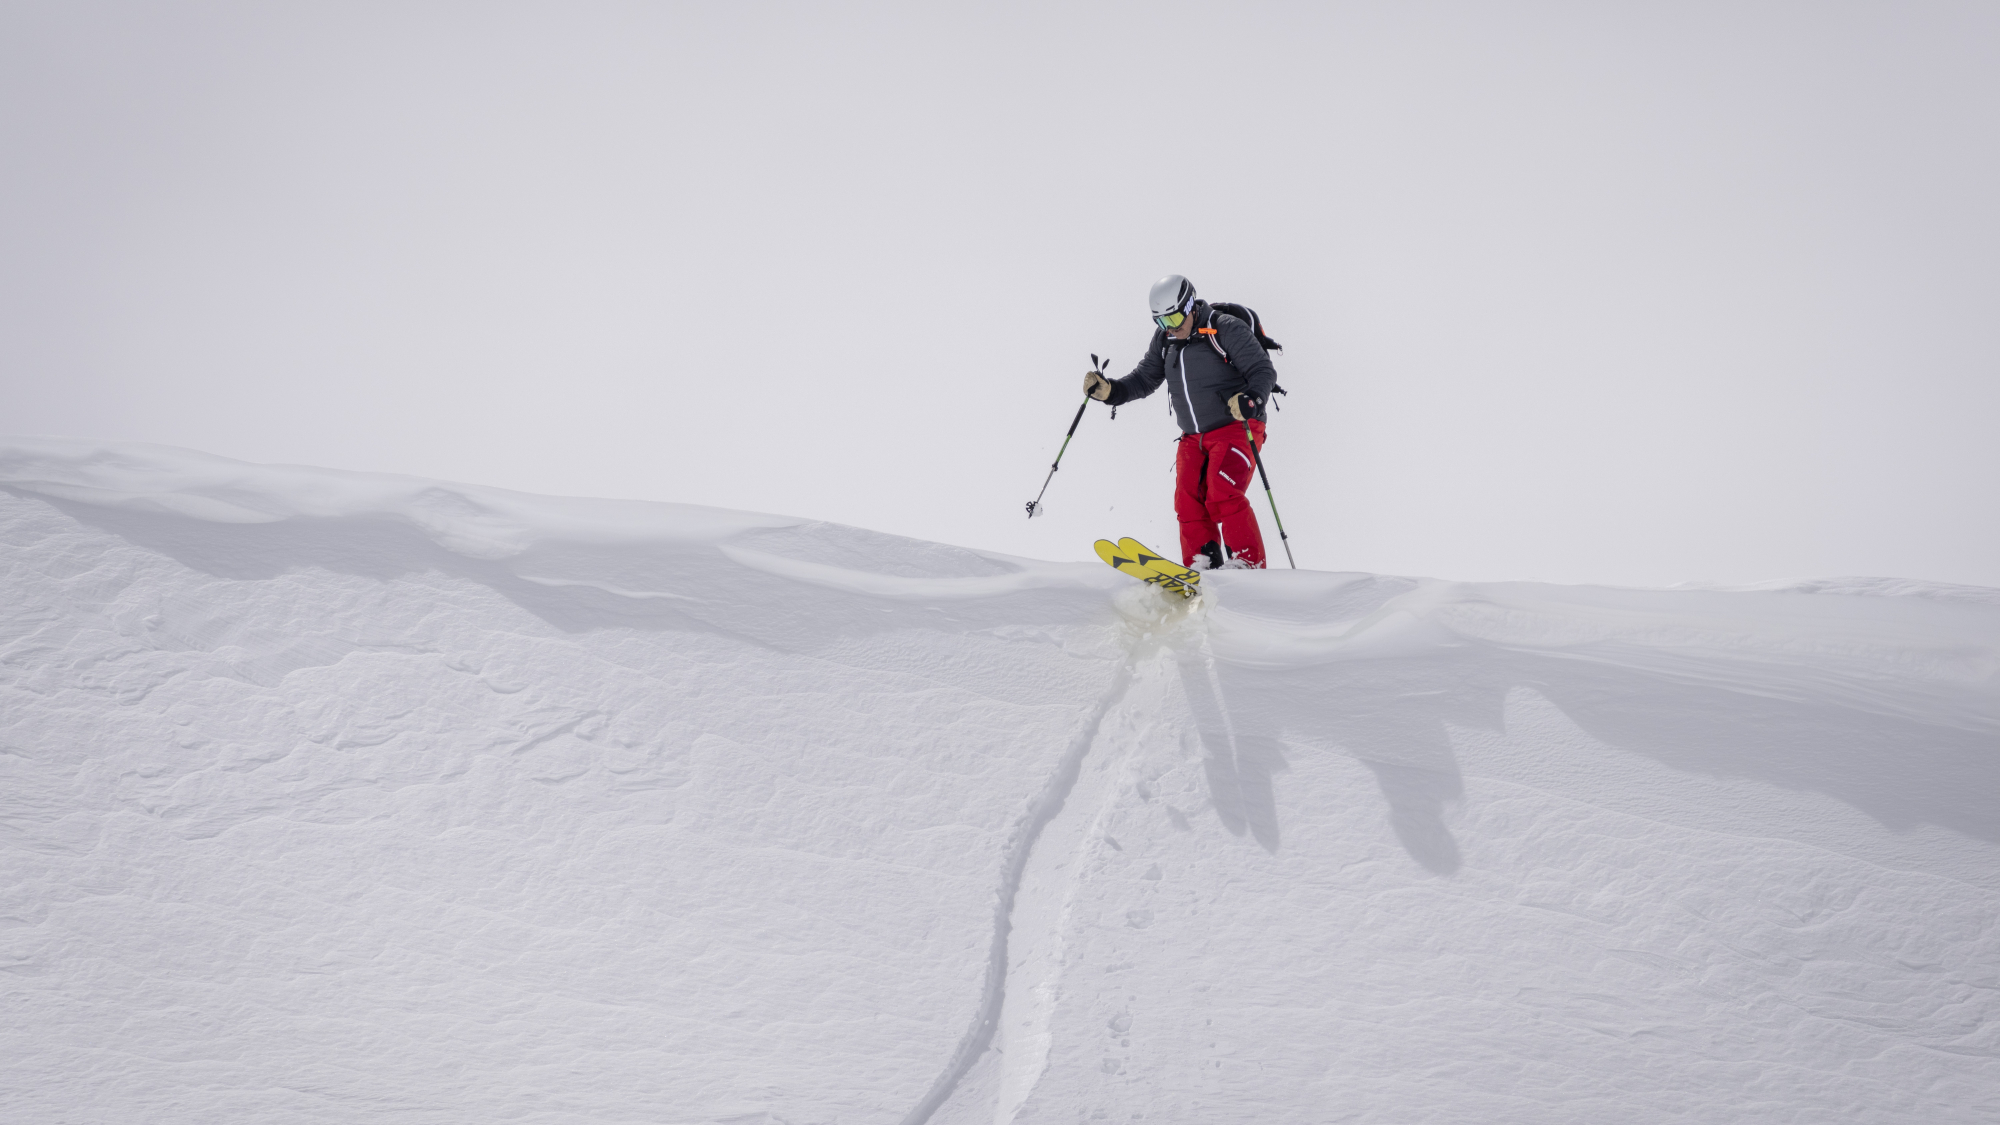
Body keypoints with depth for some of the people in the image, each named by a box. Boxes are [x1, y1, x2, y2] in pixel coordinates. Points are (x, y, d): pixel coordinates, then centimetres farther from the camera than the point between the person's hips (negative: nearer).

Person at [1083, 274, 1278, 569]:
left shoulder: (1226, 330, -11)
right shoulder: (1164, 340, 8)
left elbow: (1264, 370, -12)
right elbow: (1144, 379, 15)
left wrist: (1252, 399, -32)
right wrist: (1109, 390, -2)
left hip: (1235, 428, -6)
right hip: (1193, 437, 6)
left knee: (1222, 497, -22)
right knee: (1189, 502, -9)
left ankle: (1250, 567, -17)